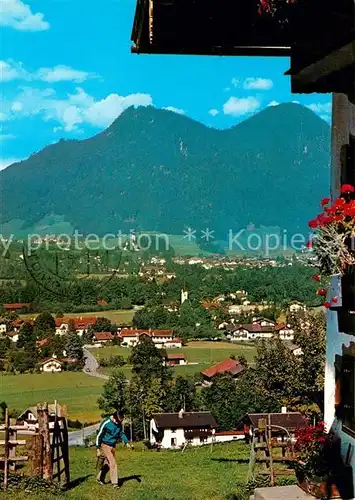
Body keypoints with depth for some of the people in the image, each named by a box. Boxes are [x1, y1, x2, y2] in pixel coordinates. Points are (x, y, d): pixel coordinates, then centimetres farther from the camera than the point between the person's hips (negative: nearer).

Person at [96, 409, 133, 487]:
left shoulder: (119, 424, -1)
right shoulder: (106, 423, -19)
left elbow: (121, 433, 13)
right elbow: (99, 436, -12)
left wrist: (127, 443, 0)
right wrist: (98, 448, -10)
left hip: (113, 446, 6)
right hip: (105, 445, -6)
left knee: (108, 464, 13)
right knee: (113, 463, -11)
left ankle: (100, 478, 31)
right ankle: (115, 482, -7)